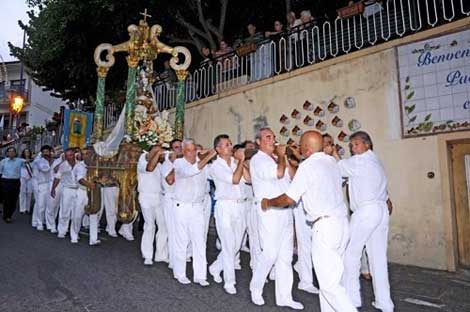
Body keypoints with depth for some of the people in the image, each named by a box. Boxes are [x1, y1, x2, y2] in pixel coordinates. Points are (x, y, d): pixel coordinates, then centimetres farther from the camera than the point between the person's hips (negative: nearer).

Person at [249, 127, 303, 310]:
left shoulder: (276, 158, 17)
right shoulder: (258, 160, -7)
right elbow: (278, 173, -22)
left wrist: (283, 157, 7)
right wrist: (281, 156, -5)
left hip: (285, 210, 8)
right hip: (269, 211, -7)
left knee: (285, 255, 10)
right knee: (270, 254, -5)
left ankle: (284, 296, 21)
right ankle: (255, 289, 19)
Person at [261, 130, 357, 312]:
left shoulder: (307, 166, -11)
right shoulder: (331, 161, 12)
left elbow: (289, 199, -9)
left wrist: (268, 202, 9)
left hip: (325, 226, -9)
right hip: (342, 223, 9)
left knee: (329, 283, -1)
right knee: (329, 277, 17)